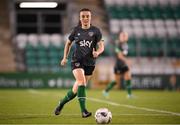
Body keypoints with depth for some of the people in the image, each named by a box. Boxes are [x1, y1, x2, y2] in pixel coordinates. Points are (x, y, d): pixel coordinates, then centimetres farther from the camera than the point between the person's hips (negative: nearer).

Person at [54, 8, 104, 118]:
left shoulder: (95, 31, 1)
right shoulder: (76, 30, 4)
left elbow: (101, 46, -4)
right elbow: (69, 43, 19)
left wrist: (97, 52, -26)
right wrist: (65, 57, 12)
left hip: (90, 62, 2)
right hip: (77, 60, -2)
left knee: (77, 88, 9)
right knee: (81, 81, -26)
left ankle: (62, 103, 34)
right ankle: (84, 111, -28)